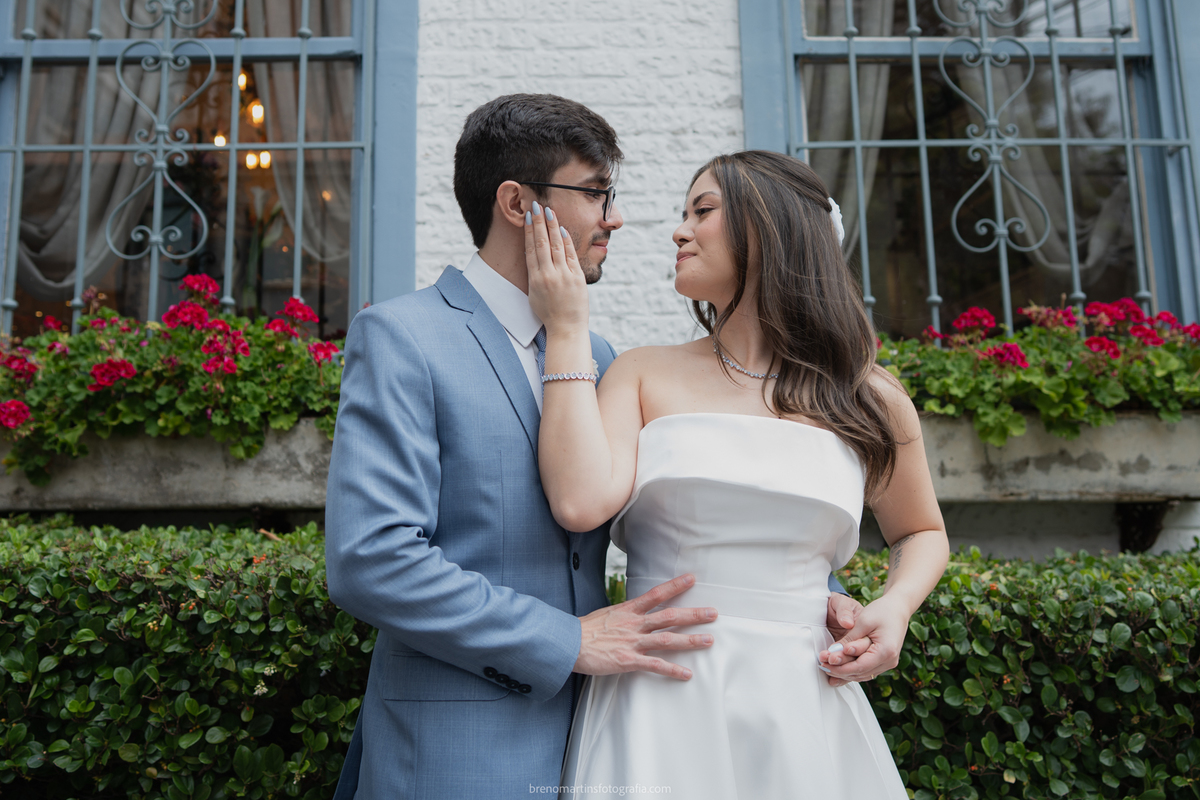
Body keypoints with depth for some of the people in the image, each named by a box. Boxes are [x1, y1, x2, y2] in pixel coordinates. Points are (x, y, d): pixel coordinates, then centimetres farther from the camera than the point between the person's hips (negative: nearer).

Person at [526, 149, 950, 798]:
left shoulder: (869, 399, 4)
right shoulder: (644, 375, 1)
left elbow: (922, 533, 20)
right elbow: (581, 501, -17)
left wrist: (895, 608, -1)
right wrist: (566, 329, -9)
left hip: (804, 703, 2)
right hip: (660, 700, -1)